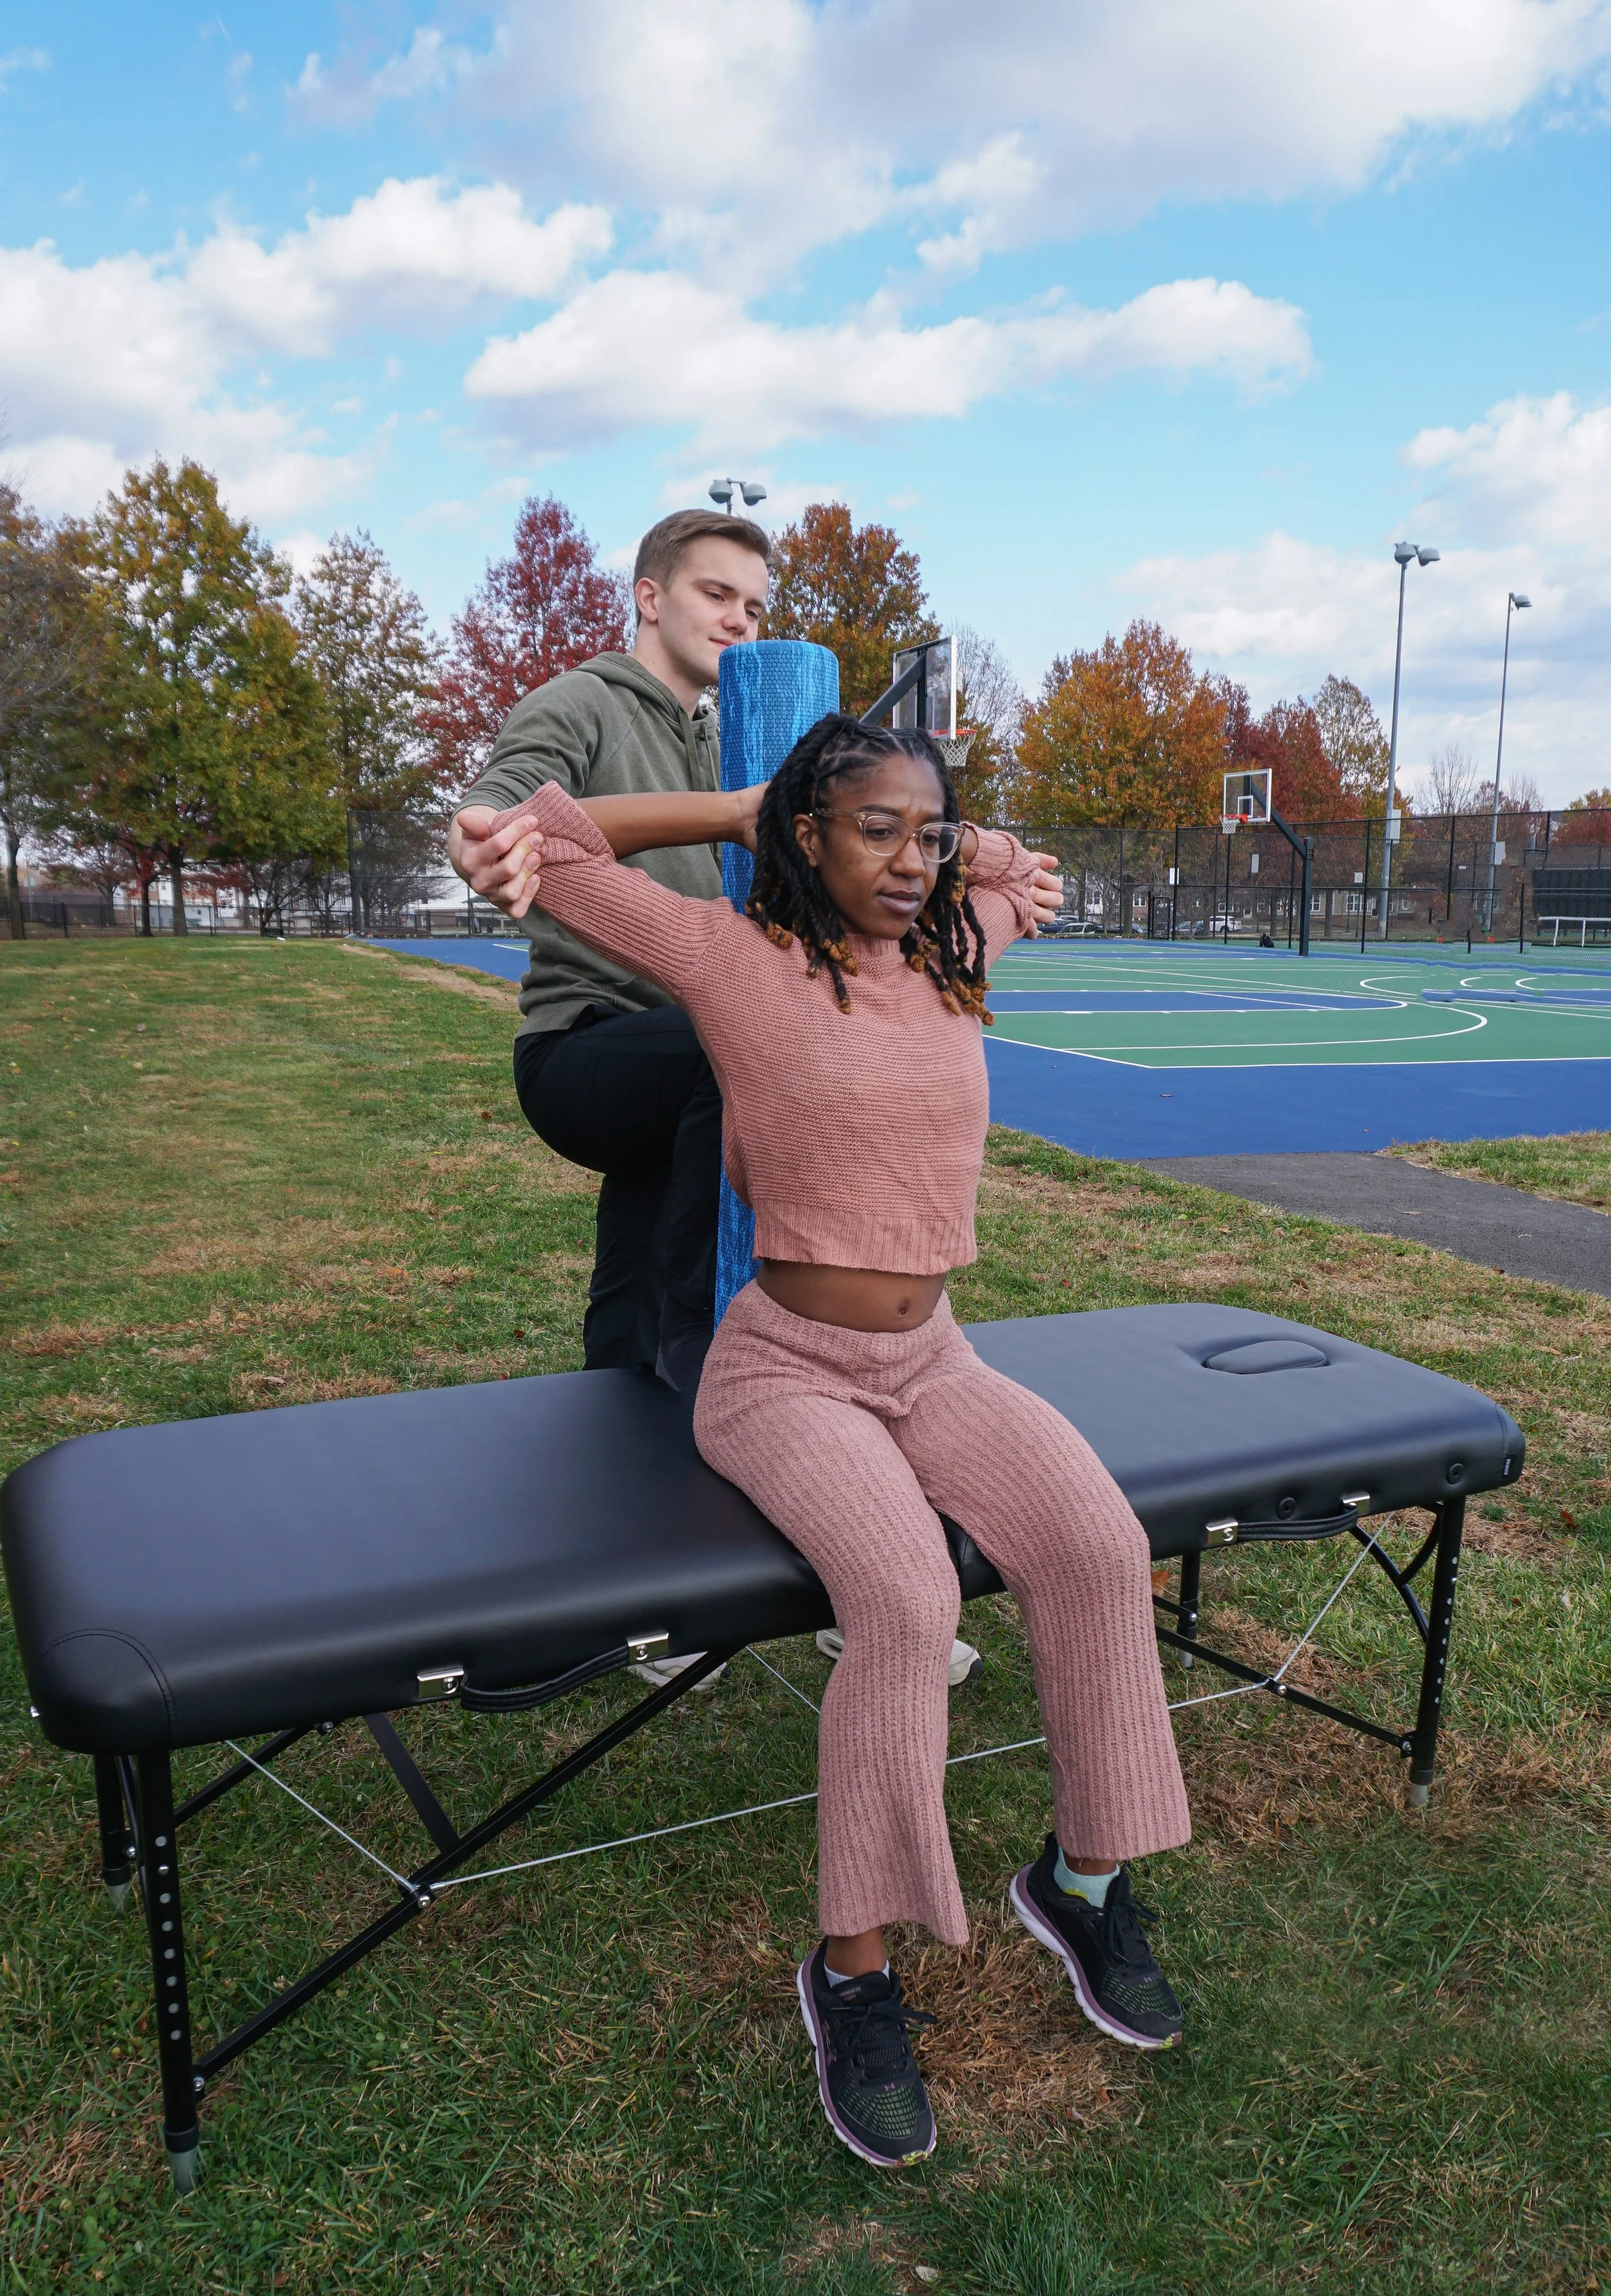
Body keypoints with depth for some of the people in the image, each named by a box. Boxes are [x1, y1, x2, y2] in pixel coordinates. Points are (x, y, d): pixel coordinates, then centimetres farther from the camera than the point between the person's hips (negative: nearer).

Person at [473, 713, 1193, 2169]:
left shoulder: (952, 956, 7)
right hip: (784, 1372, -5)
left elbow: (1023, 875, 30)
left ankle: (1086, 1879, 3)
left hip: (932, 1361, 5)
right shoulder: (734, 957, -8)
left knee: (1102, 1548, -20)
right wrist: (748, 809, -2)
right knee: (908, 1601, -30)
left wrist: (943, 831, 14)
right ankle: (854, 1972, -10)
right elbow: (545, 844, -8)